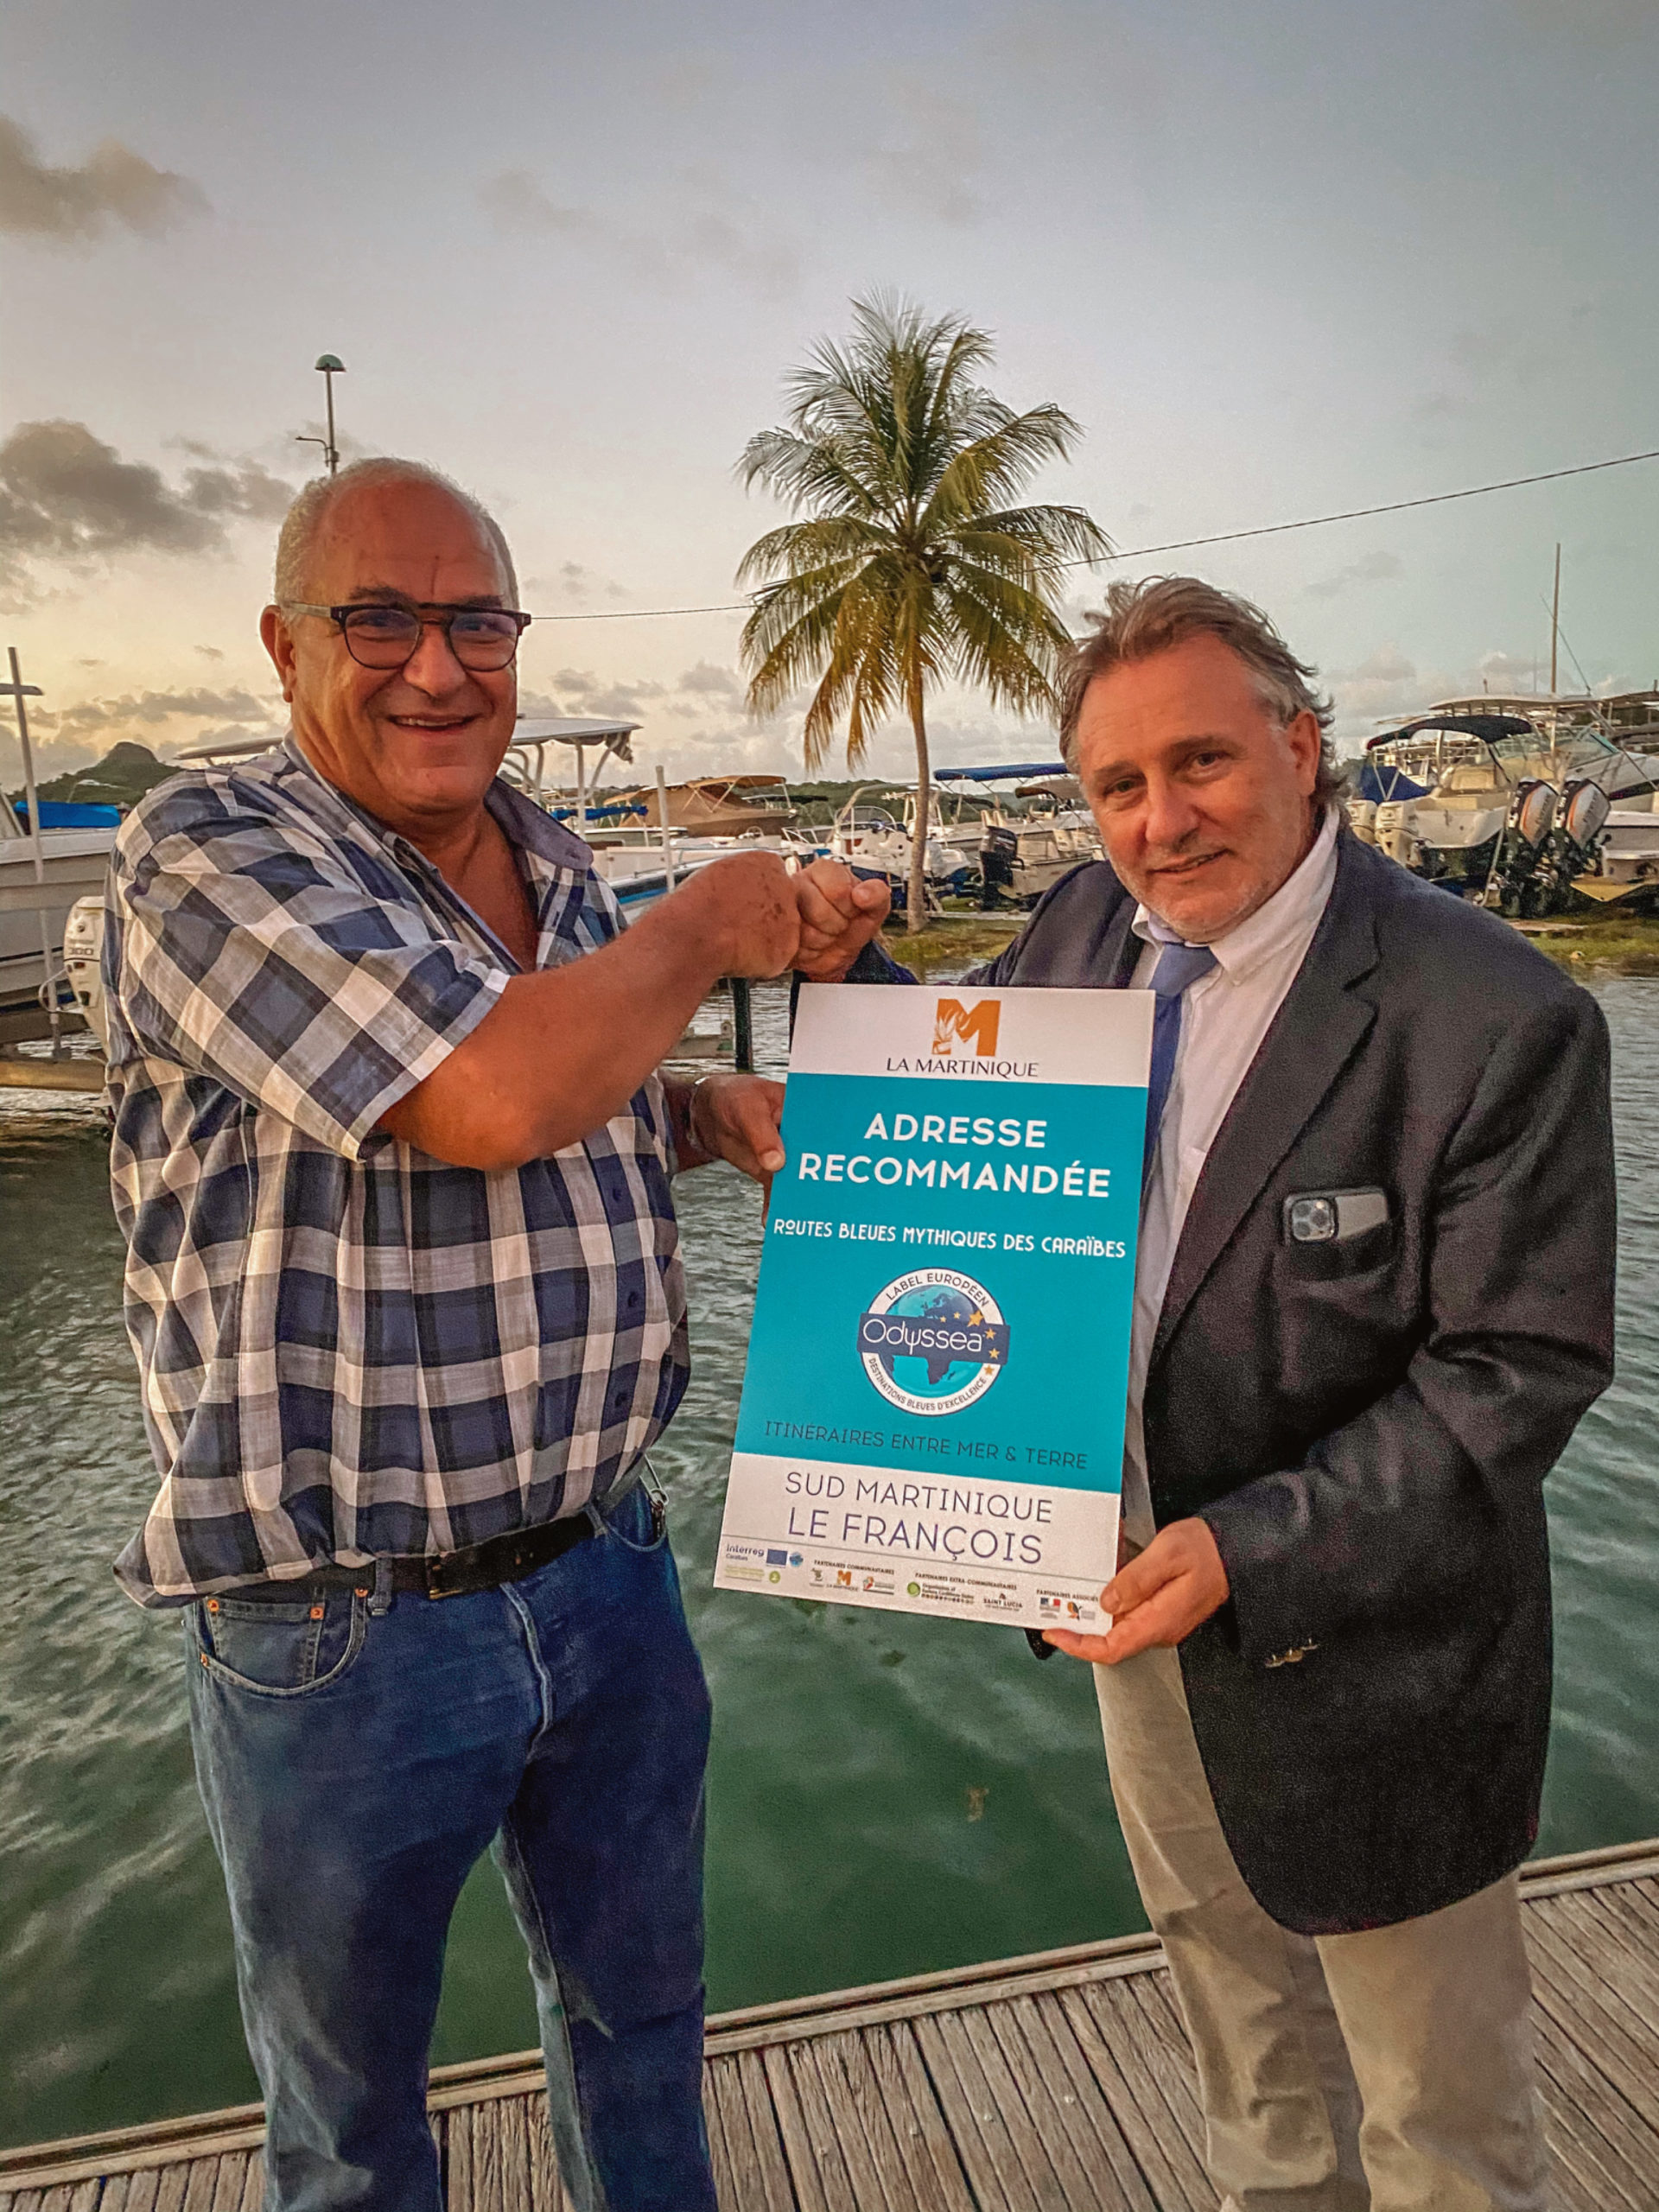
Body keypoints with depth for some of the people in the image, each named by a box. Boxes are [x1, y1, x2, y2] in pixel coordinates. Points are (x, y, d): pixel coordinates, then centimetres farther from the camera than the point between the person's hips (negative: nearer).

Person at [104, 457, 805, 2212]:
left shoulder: (558, 871, 4)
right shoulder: (207, 853, -17)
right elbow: (492, 1098, -31)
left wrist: (720, 1116, -3)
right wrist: (709, 928, -15)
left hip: (603, 1568, 6)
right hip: (341, 1635, -5)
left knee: (640, 2005, 28)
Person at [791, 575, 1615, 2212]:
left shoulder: (1498, 1020, -24)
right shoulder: (1086, 928, -5)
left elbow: (1519, 1372, -22)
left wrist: (1251, 1550, -29)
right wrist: (846, 971, -8)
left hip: (1364, 1651, -5)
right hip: (1144, 1592, 6)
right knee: (1244, 2039, 32)